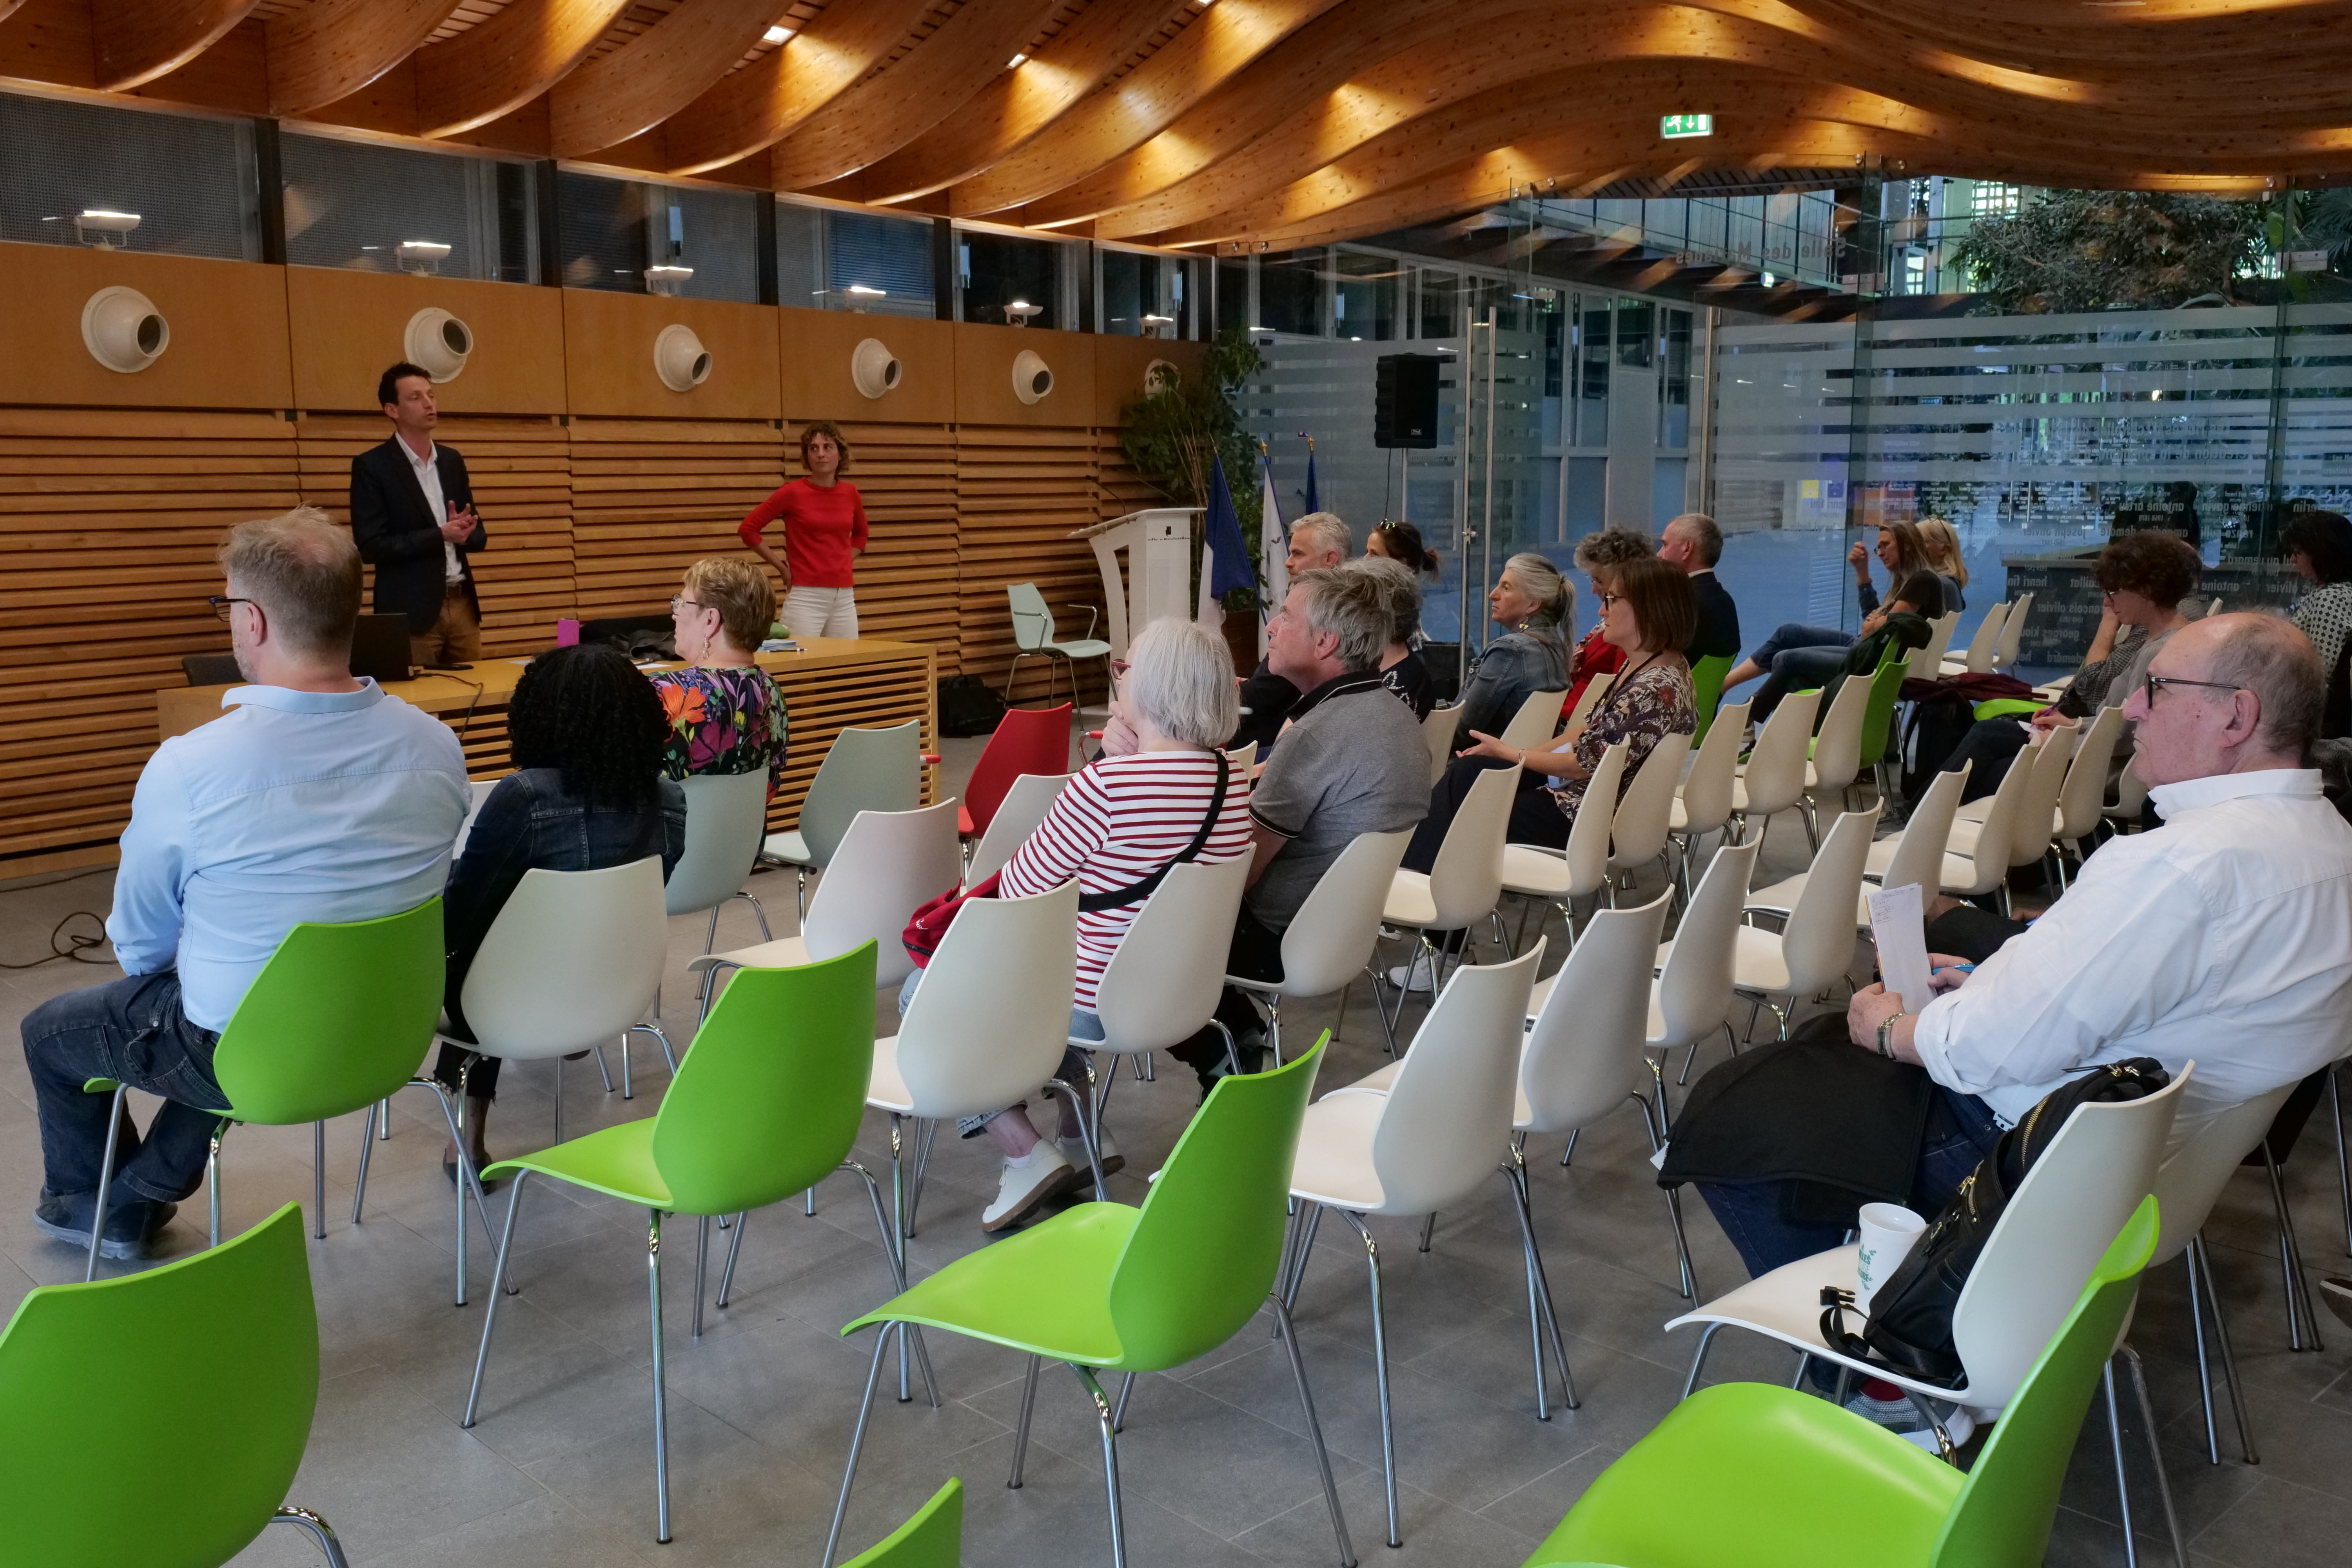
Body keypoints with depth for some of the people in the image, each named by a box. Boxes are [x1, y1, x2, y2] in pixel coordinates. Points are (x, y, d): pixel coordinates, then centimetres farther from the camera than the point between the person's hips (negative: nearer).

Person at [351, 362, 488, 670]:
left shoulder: (452, 460, 12)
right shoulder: (372, 466, -5)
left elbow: (478, 534, 15)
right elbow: (370, 546, -12)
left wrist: (463, 534, -9)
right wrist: (440, 535, -16)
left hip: (463, 605, 5)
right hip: (411, 613, -5)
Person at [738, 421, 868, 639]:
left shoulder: (850, 493, 7)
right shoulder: (793, 492, -5)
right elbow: (748, 529, -2)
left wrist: (846, 562, 13)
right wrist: (782, 568, -2)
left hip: (845, 597, 5)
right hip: (805, 596, -5)